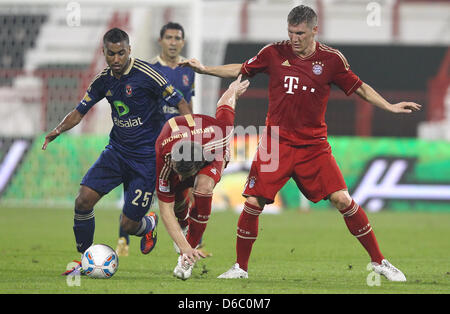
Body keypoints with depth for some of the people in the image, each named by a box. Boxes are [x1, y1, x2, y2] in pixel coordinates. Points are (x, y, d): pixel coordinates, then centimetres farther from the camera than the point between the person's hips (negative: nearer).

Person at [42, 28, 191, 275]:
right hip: (117, 150, 5)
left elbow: (180, 104, -11)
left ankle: (149, 223, 33)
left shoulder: (145, 74, -16)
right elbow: (80, 111, 11)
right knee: (83, 200, -12)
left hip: (146, 157, -5)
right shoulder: (104, 80, 1)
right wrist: (58, 130, -6)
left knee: (128, 225, -6)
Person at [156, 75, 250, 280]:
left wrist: (234, 91, 4)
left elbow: (225, 103, -21)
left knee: (203, 186, -31)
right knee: (177, 202, -7)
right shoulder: (163, 160, -41)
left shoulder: (217, 135, -44)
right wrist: (184, 246, -46)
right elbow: (165, 210, -35)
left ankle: (187, 261, -24)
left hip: (214, 153, -2)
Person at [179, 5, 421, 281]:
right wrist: (204, 69, 7)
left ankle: (379, 262, 2)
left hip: (314, 145, -1)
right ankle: (241, 267, 12)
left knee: (342, 200, -11)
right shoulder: (274, 53, -2)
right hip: (276, 142, 1)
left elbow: (359, 88, 8)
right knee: (253, 203, -7)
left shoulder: (332, 59, -4)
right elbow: (241, 70, 13)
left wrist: (389, 106, 0)